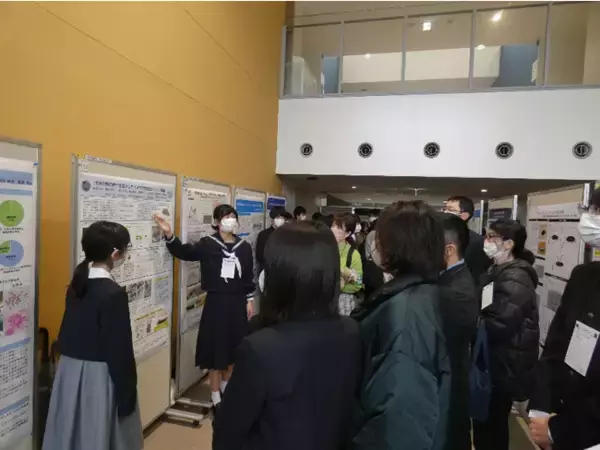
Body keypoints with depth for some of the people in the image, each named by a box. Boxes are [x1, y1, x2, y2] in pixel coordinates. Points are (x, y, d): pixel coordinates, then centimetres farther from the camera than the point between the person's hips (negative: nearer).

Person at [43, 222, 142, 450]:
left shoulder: (77, 283, 1)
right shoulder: (113, 293, -22)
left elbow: (71, 332, 9)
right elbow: (120, 351, -19)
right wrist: (127, 395, -10)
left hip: (69, 370, 8)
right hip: (98, 377, -7)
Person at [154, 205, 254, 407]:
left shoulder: (244, 247, 3)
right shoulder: (208, 244, -6)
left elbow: (249, 276, 7)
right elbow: (184, 252, -19)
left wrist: (249, 300, 5)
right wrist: (169, 234, -35)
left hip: (237, 302, 3)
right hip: (216, 301, -3)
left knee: (234, 344, 15)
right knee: (216, 345, 5)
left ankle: (226, 383, 38)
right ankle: (215, 392, 22)